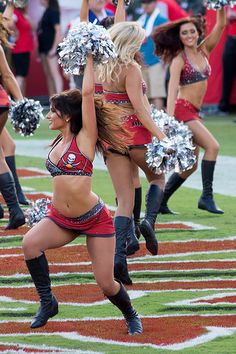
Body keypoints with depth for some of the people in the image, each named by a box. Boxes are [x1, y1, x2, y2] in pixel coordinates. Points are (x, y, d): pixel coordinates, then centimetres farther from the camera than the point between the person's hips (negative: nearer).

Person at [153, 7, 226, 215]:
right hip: (182, 110, -8)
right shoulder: (179, 60, -8)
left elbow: (221, 25, 3)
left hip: (194, 113, 8)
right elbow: (173, 88, -18)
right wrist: (169, 118, -28)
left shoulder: (204, 51, 9)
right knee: (212, 146, -21)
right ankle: (207, 196, -20)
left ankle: (161, 201, 15)